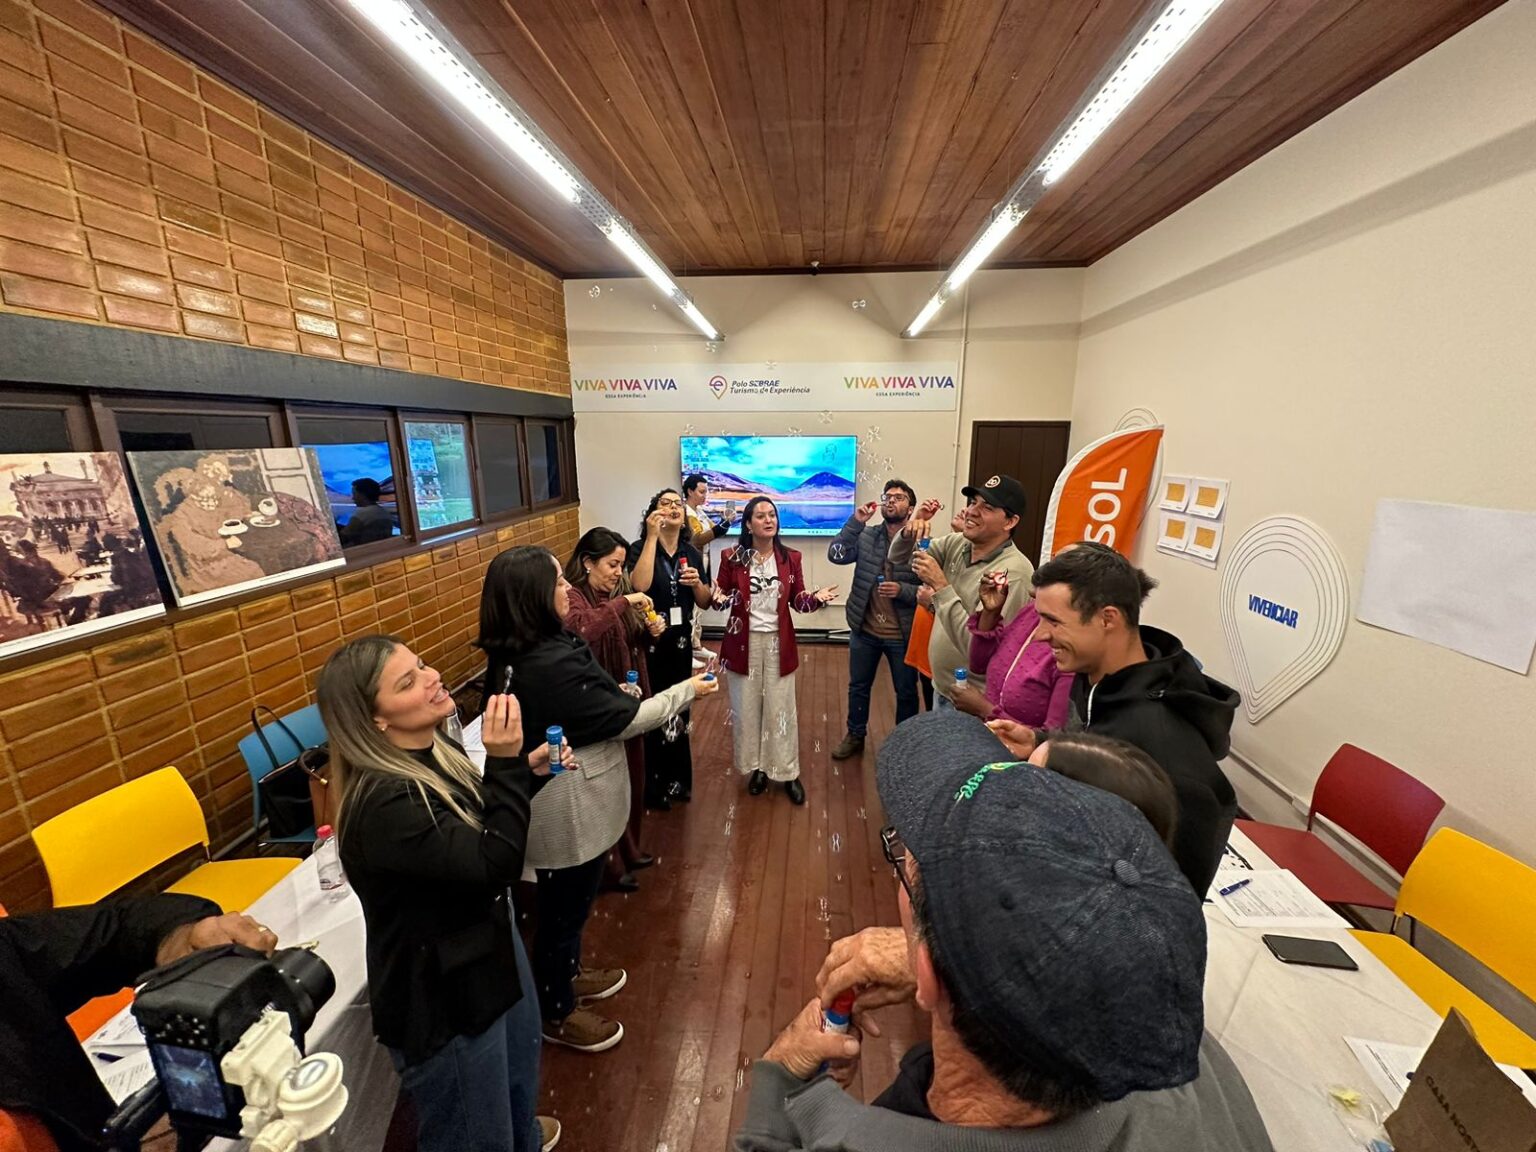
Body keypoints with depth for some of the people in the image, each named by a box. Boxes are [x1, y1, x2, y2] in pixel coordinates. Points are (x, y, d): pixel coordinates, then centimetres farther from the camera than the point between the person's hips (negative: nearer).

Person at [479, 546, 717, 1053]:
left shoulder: (517, 655, -2)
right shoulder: (550, 666, -32)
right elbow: (623, 719, -24)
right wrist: (687, 691, -13)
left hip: (563, 802, 9)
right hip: (570, 811, -9)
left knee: (567, 902, 28)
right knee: (564, 907, 15)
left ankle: (566, 975, 52)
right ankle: (558, 1013, 40)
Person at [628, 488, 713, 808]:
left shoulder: (692, 553, 4)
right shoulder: (640, 548, -9)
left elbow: (705, 603, 8)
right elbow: (639, 586, -29)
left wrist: (697, 583, -13)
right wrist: (652, 536, -26)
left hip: (681, 642, 5)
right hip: (647, 642, -5)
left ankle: (678, 780, 39)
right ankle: (653, 787, 28)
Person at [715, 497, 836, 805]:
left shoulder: (790, 558, 0)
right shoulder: (733, 559, -5)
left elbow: (798, 601, 2)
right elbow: (720, 597, -1)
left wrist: (816, 598, -17)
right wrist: (718, 599, -23)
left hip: (779, 643, 1)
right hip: (744, 642, 0)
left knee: (781, 708, 8)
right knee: (747, 707, 9)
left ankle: (787, 771, 24)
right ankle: (757, 767, 29)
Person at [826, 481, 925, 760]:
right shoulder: (865, 535, -3)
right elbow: (836, 555, -18)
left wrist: (902, 590, -28)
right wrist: (855, 521, -23)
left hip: (902, 635, -2)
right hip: (864, 630, 3)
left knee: (906, 692, 16)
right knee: (858, 686, 20)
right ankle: (855, 737, 43)